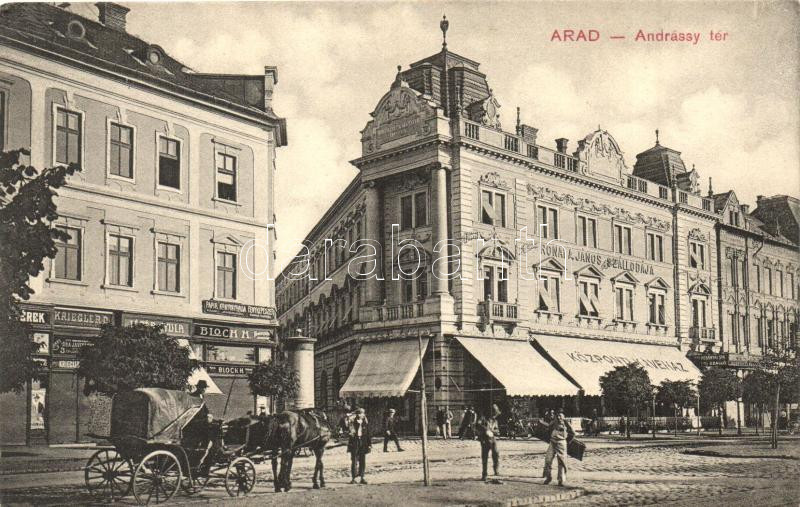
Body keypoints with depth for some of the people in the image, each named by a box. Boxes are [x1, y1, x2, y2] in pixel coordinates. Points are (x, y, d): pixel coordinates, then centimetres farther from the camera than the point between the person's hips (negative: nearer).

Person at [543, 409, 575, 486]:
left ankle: (561, 480, 6)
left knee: (561, 462, -1)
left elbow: (572, 433, 9)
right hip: (552, 443, 3)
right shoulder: (553, 423, 7)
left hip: (561, 444, -3)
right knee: (548, 460, -4)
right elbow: (548, 430, 24)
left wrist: (568, 441, 11)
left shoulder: (565, 423, -2)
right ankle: (548, 477, 10)